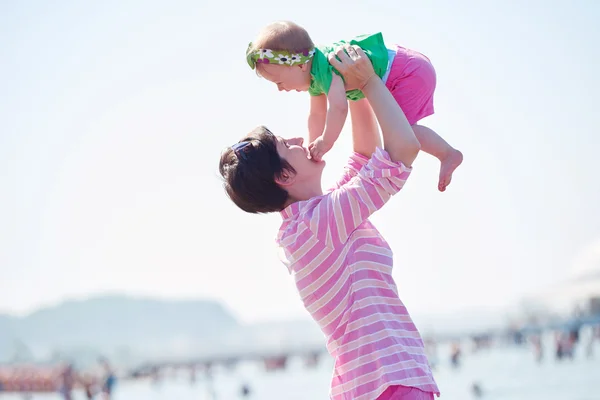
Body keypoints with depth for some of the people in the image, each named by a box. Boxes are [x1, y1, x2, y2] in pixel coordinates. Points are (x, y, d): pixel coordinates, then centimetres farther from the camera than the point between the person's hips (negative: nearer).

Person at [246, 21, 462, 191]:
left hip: (410, 72, -10)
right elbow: (317, 115, 14)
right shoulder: (314, 75, 4)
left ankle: (448, 154, -7)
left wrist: (325, 143, -27)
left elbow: (339, 108, -39)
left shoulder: (325, 69, -29)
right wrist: (313, 148, 13)